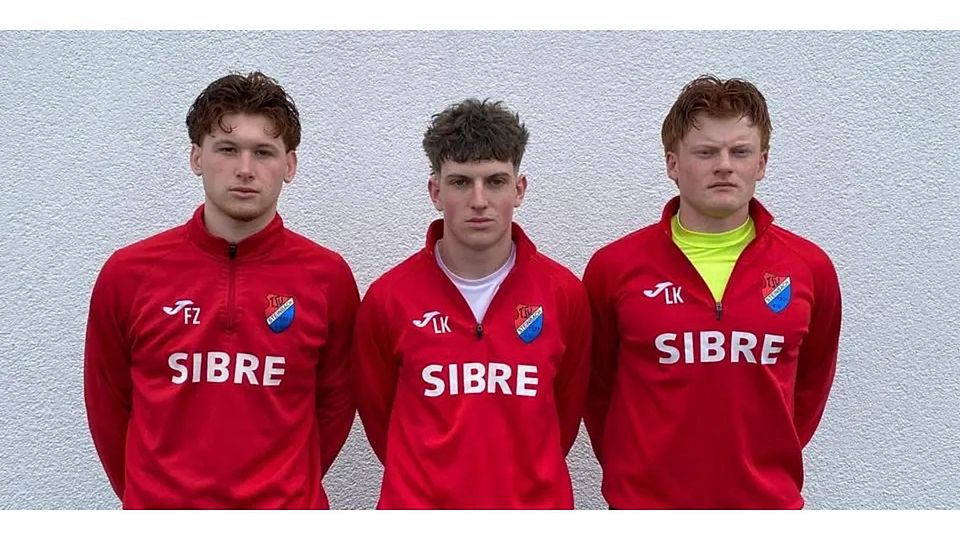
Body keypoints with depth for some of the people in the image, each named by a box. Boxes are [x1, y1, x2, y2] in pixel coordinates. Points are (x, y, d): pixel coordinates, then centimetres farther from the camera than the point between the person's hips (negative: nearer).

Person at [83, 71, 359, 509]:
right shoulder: (127, 273, -6)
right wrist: (152, 494, 6)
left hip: (287, 506, 0)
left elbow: (334, 404, 1)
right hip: (160, 505, 1)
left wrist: (286, 488, 3)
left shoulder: (329, 277, -8)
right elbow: (108, 406, 3)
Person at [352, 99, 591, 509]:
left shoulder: (565, 293, -6)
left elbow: (568, 409, 5)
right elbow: (377, 412, 4)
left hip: (536, 504, 1)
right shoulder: (388, 297, -8)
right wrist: (424, 479, 10)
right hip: (417, 506, 0)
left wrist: (520, 480, 10)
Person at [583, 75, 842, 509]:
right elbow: (596, 387, 3)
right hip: (645, 502, -1)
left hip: (768, 503, 1)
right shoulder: (615, 267, -7)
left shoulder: (809, 267, -2)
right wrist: (630, 471, 5)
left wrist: (770, 465, 10)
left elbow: (811, 384, 10)